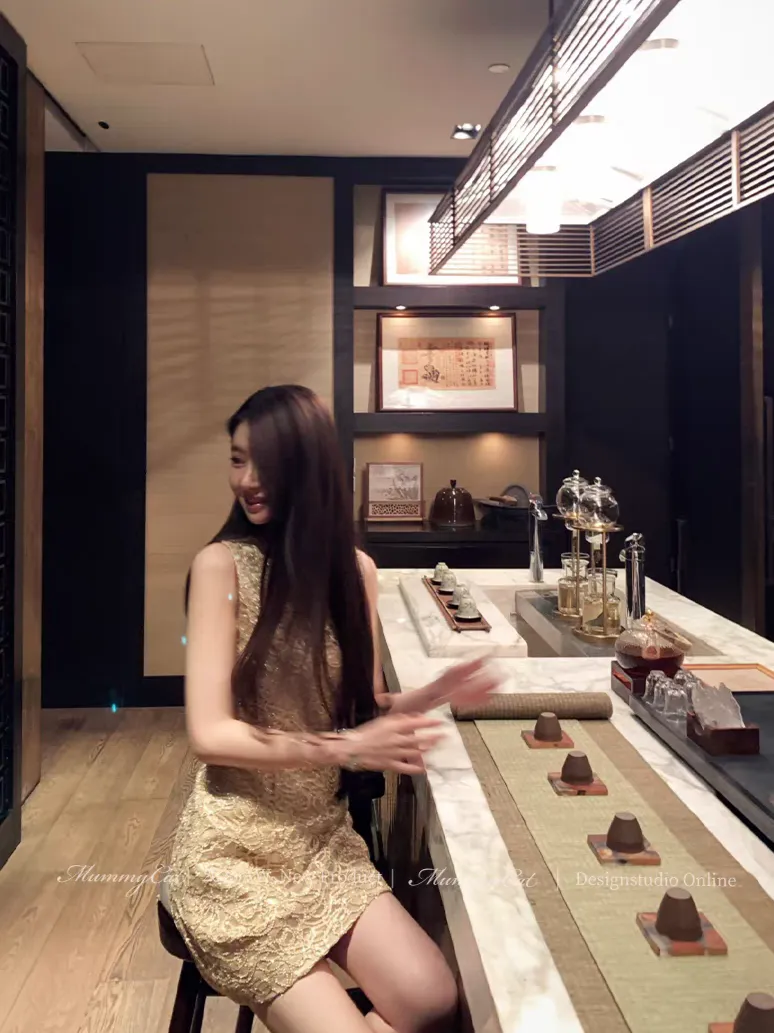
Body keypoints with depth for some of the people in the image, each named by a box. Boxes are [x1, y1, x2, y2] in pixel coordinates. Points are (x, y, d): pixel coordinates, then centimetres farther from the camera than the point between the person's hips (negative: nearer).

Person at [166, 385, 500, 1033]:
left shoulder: (355, 568, 3)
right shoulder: (222, 564, -11)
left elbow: (364, 706, 8)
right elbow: (209, 733, -15)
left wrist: (434, 695, -11)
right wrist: (342, 749, -22)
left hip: (325, 836, 5)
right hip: (234, 853, -4)